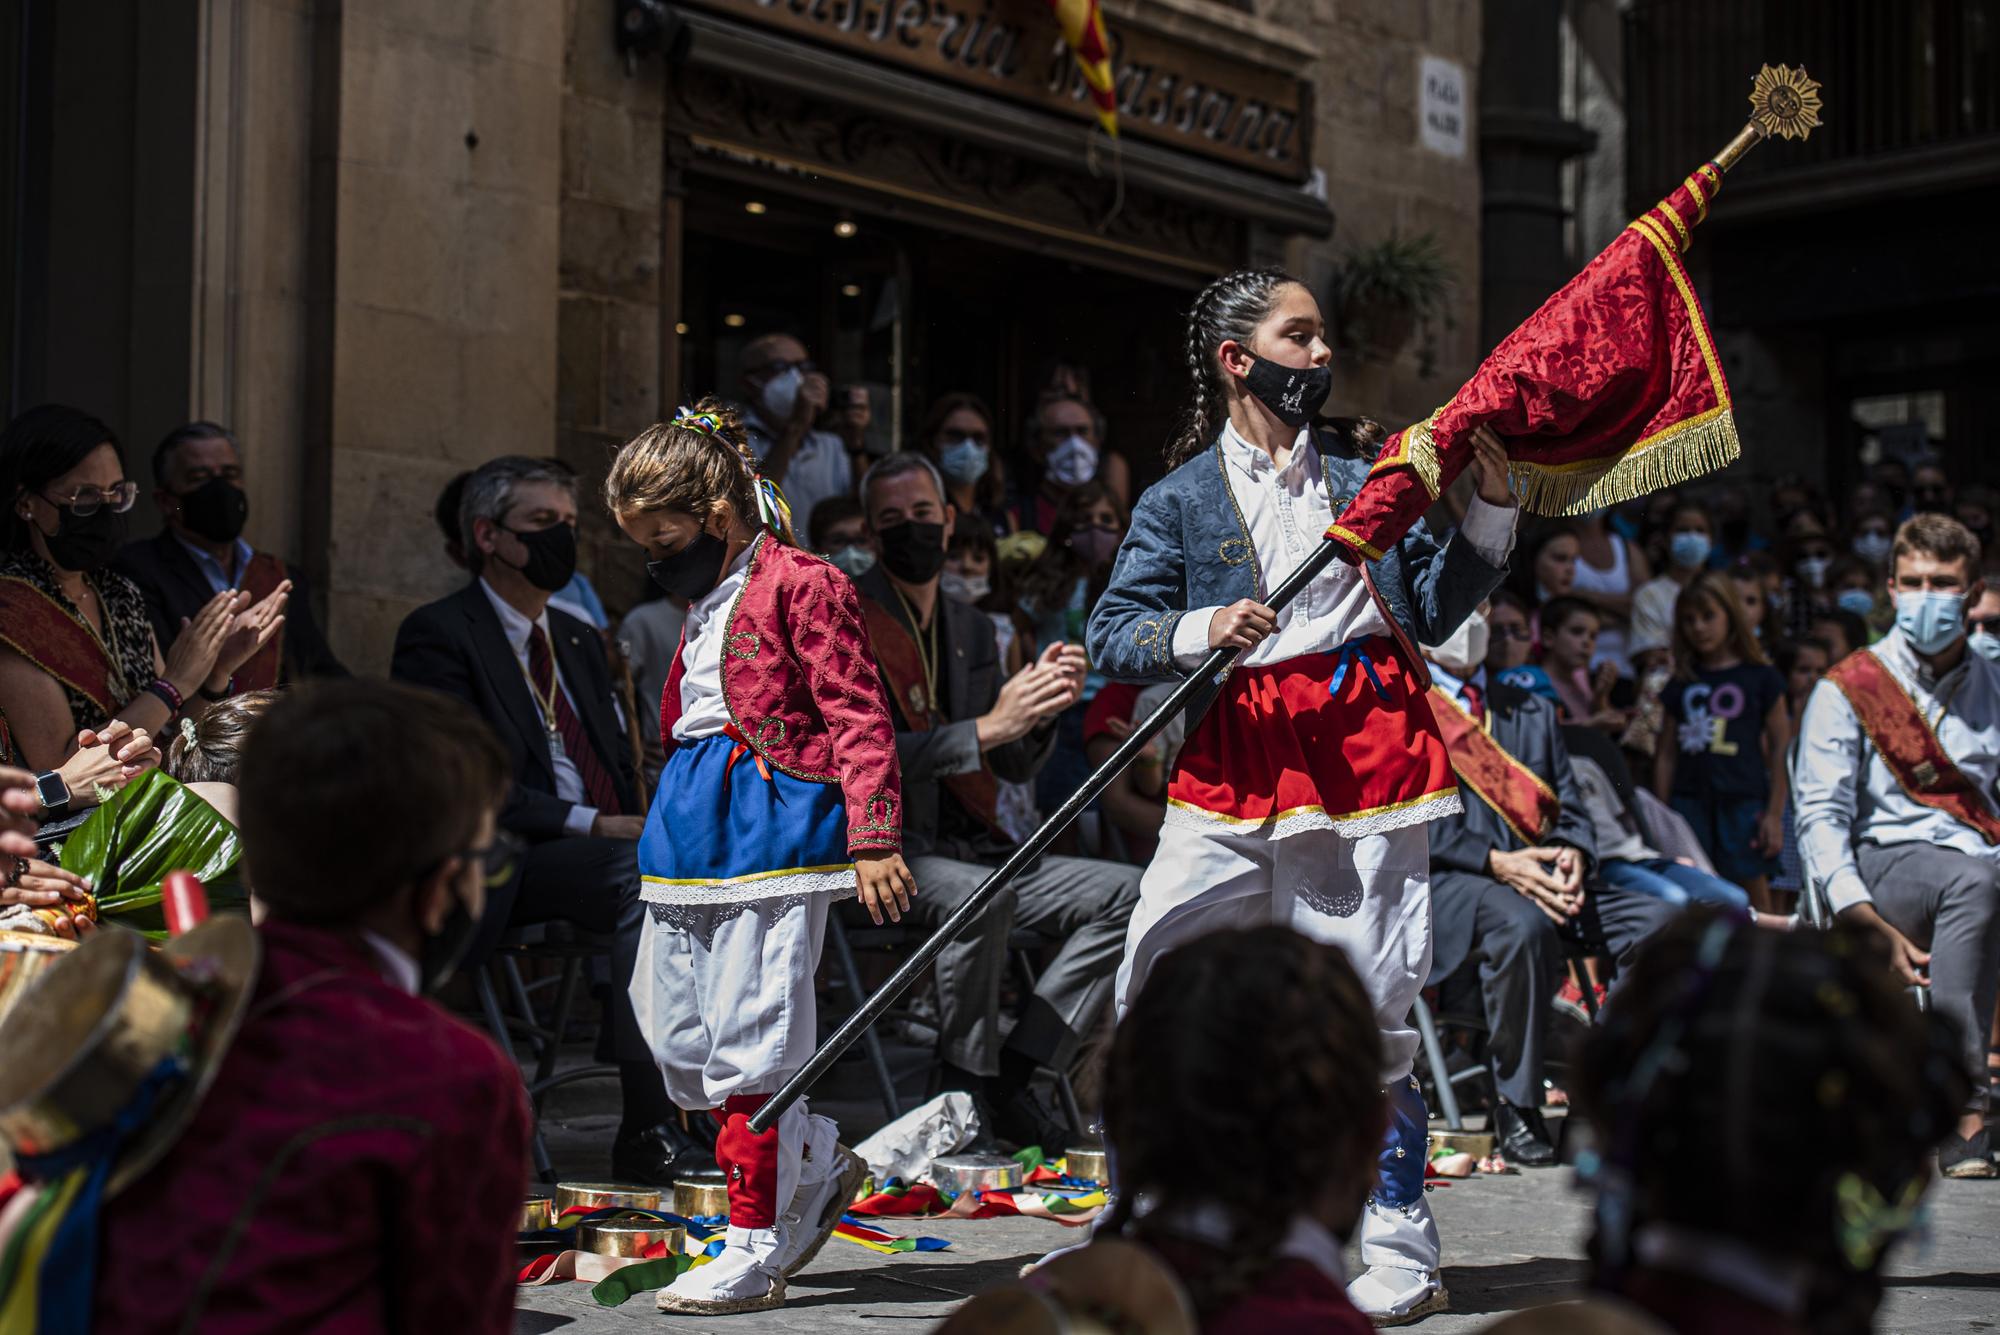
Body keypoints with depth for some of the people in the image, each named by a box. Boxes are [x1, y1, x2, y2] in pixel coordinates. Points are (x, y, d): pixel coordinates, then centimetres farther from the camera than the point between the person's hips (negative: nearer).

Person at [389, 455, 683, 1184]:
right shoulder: (438, 634, -1)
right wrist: (590, 824, -20)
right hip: (502, 868, -7)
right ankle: (649, 1126, -30)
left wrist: (636, 822, -1)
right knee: (646, 868, -34)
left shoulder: (579, 640, 25)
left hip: (607, 846, 7)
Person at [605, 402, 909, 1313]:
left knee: (750, 1033, -7)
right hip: (691, 828, 10)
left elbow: (857, 716, -12)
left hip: (772, 821, -9)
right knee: (671, 1025, 9)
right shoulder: (705, 605, 20)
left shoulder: (802, 585, -8)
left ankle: (756, 1247, 2)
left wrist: (872, 838, -18)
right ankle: (815, 1165, 26)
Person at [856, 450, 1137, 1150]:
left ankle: (1009, 1073, -9)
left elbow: (1016, 768, 18)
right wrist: (988, 726, -24)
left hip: (973, 847, 7)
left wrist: (1042, 709, -4)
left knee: (1128, 893, -7)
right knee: (982, 893, -37)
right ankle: (965, 1089, -18)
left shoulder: (972, 627, 17)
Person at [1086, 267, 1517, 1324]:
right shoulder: (1180, 501, 7)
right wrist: (1202, 630, -18)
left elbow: (1433, 611, 15)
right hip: (1240, 754, -1)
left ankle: (1396, 1257, 13)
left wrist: (1488, 513, 4)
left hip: (1372, 737, 1)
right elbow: (1112, 636, -1)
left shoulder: (1366, 474, 15)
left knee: (1369, 1009, 3)